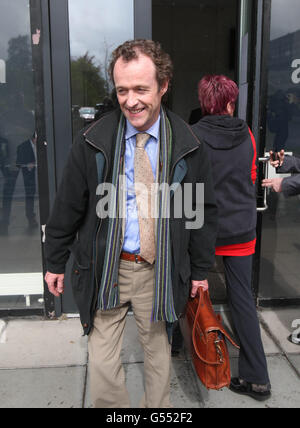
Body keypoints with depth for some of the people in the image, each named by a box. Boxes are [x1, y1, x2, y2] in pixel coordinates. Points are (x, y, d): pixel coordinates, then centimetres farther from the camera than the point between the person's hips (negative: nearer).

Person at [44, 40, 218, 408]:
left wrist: (200, 270, 7)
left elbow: (204, 211, 4)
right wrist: (56, 262, 7)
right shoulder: (93, 142, -5)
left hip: (160, 270, 1)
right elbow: (67, 207, 3)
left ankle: (157, 408, 44)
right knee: (102, 367, 6)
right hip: (105, 268, 0)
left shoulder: (187, 146, -3)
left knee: (158, 351, 18)